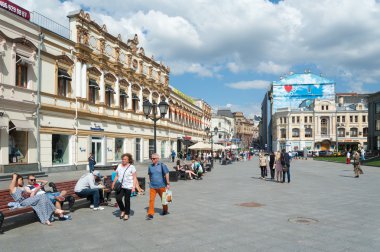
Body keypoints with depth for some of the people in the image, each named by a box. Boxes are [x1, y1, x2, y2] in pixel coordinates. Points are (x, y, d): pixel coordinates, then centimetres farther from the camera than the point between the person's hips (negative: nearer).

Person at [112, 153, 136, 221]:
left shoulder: (131, 167, -4)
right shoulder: (119, 166, 11)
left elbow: (134, 178, -5)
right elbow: (117, 176, 18)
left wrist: (134, 187, -13)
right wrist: (113, 183, 10)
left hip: (128, 187, -4)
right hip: (120, 186, 4)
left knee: (127, 200, 2)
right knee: (118, 198, -9)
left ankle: (127, 214, 18)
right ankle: (122, 210, 16)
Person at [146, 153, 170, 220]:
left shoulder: (162, 165, -6)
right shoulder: (150, 166, 4)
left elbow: (166, 174, -4)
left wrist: (168, 183, -6)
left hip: (161, 186, -2)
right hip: (152, 186, 2)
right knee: (151, 200, -8)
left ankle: (165, 211, 35)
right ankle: (150, 214, -5)